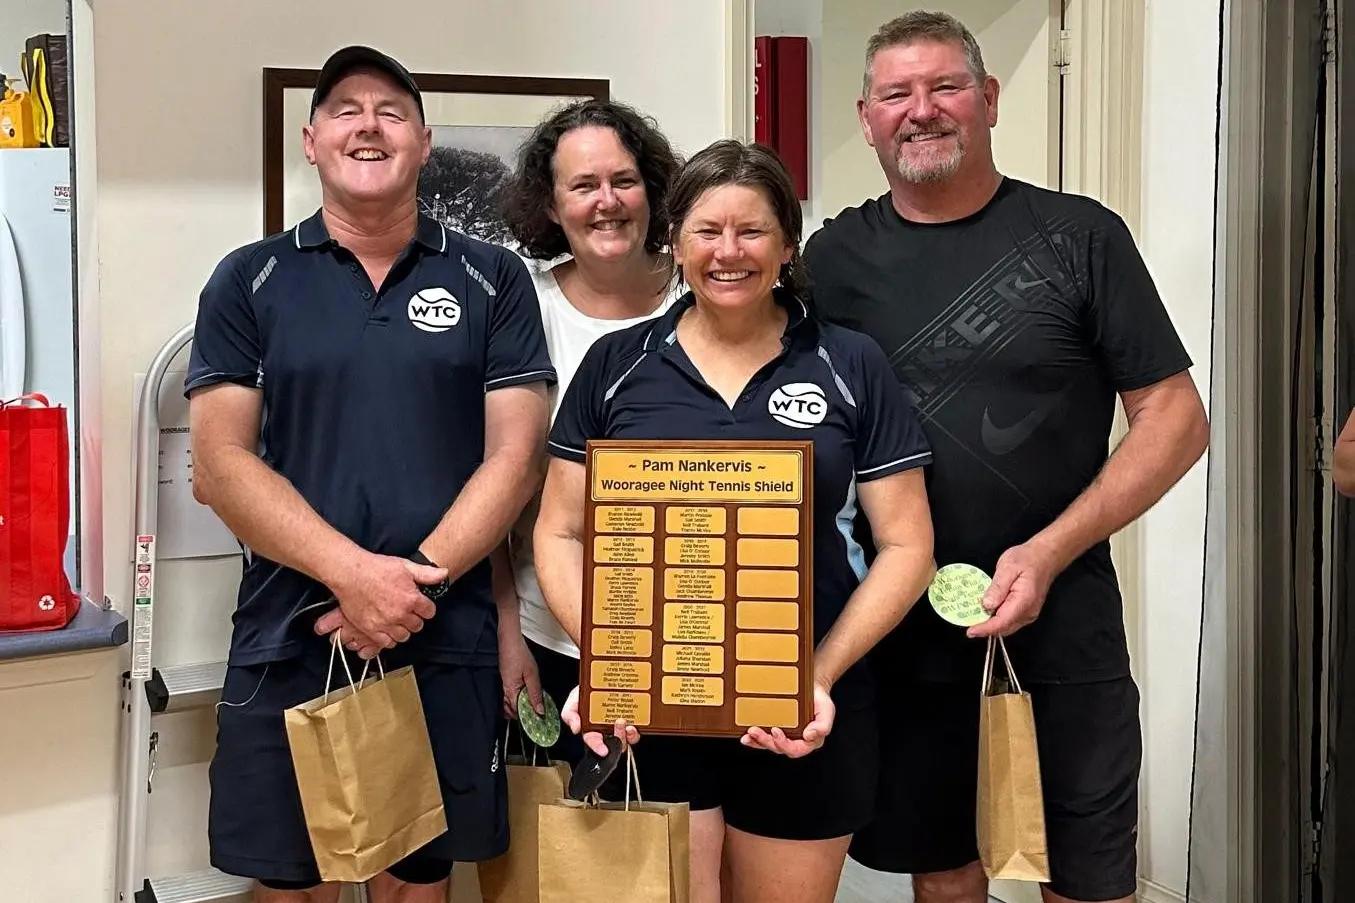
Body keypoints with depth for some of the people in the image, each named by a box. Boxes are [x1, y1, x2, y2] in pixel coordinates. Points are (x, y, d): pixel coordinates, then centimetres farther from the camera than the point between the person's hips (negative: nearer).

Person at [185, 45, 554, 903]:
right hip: (287, 644, 1)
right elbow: (220, 462, -3)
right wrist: (354, 573, -16)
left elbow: (514, 455, -1)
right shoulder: (248, 281, 4)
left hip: (446, 646, 0)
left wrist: (419, 580, -14)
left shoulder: (493, 279, 4)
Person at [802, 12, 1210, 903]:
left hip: (1063, 605, -2)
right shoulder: (835, 257, 4)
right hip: (898, 613, 2)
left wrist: (1049, 553, -15)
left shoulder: (1079, 236, -4)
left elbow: (1176, 418, -4)